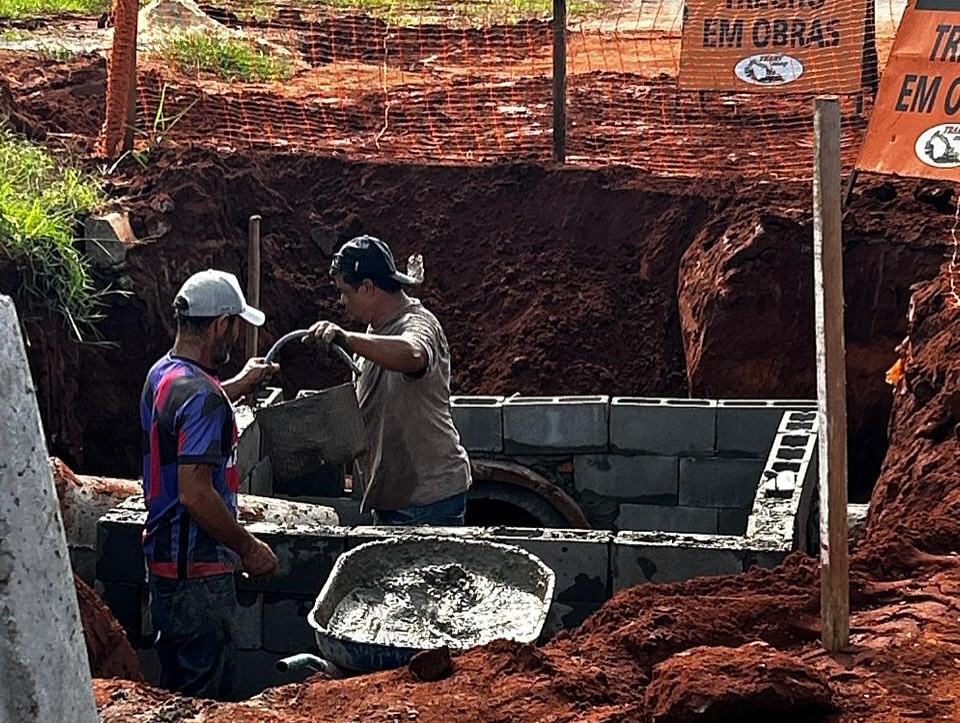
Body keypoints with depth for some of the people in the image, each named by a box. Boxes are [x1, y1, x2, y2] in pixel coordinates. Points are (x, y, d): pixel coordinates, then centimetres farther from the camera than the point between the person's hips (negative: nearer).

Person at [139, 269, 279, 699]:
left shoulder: (162, 373, 6)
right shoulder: (201, 394, -24)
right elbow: (195, 493, -28)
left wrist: (241, 385, 36)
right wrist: (248, 549, -18)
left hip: (163, 557, 10)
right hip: (196, 570, -10)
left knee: (177, 689, 20)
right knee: (203, 696, 1)